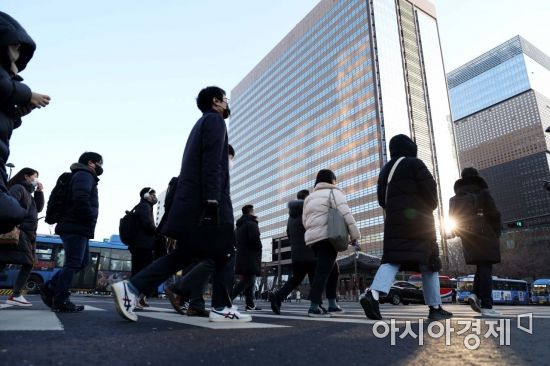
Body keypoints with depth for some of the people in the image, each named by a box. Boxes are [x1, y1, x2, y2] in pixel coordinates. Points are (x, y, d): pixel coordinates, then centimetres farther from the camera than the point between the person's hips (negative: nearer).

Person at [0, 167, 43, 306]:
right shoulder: (18, 188, -2)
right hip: (18, 231, -10)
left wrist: (39, 192, 13)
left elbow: (38, 208, 22)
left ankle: (16, 295, 3)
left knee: (28, 263, 5)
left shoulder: (28, 192, 25)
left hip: (28, 233, 10)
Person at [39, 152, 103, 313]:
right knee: (73, 264, -7)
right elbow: (81, 199, -25)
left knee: (83, 261, 13)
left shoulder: (84, 176, 25)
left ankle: (50, 288, 15)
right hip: (76, 227, -10)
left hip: (77, 227, 10)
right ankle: (61, 301, -2)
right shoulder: (84, 175, -7)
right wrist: (91, 218, -13)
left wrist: (89, 222, 10)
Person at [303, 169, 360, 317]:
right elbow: (346, 215, -9)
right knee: (323, 271, -8)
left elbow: (305, 221, 19)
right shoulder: (334, 192, 1)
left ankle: (332, 304, 16)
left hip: (313, 238, 8)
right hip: (327, 237, -8)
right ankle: (314, 307, -11)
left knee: (333, 270, 17)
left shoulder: (310, 197, 23)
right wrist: (355, 235, -4)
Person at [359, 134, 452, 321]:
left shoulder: (385, 170, 19)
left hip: (394, 221, 5)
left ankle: (373, 294, -27)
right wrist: (431, 207, 12)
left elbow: (382, 200, 18)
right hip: (418, 219, -5)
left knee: (392, 259, -5)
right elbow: (429, 188, -7)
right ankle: (435, 307, 7)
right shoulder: (414, 163, -1)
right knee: (428, 261, 4)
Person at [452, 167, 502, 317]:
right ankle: (486, 306, -11)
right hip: (484, 235, -5)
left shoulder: (457, 198, 11)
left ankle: (475, 295, -6)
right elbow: (494, 214, -8)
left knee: (480, 267, 14)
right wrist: (497, 231, 6)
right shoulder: (483, 193, -1)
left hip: (468, 237, 5)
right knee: (486, 267, -6)